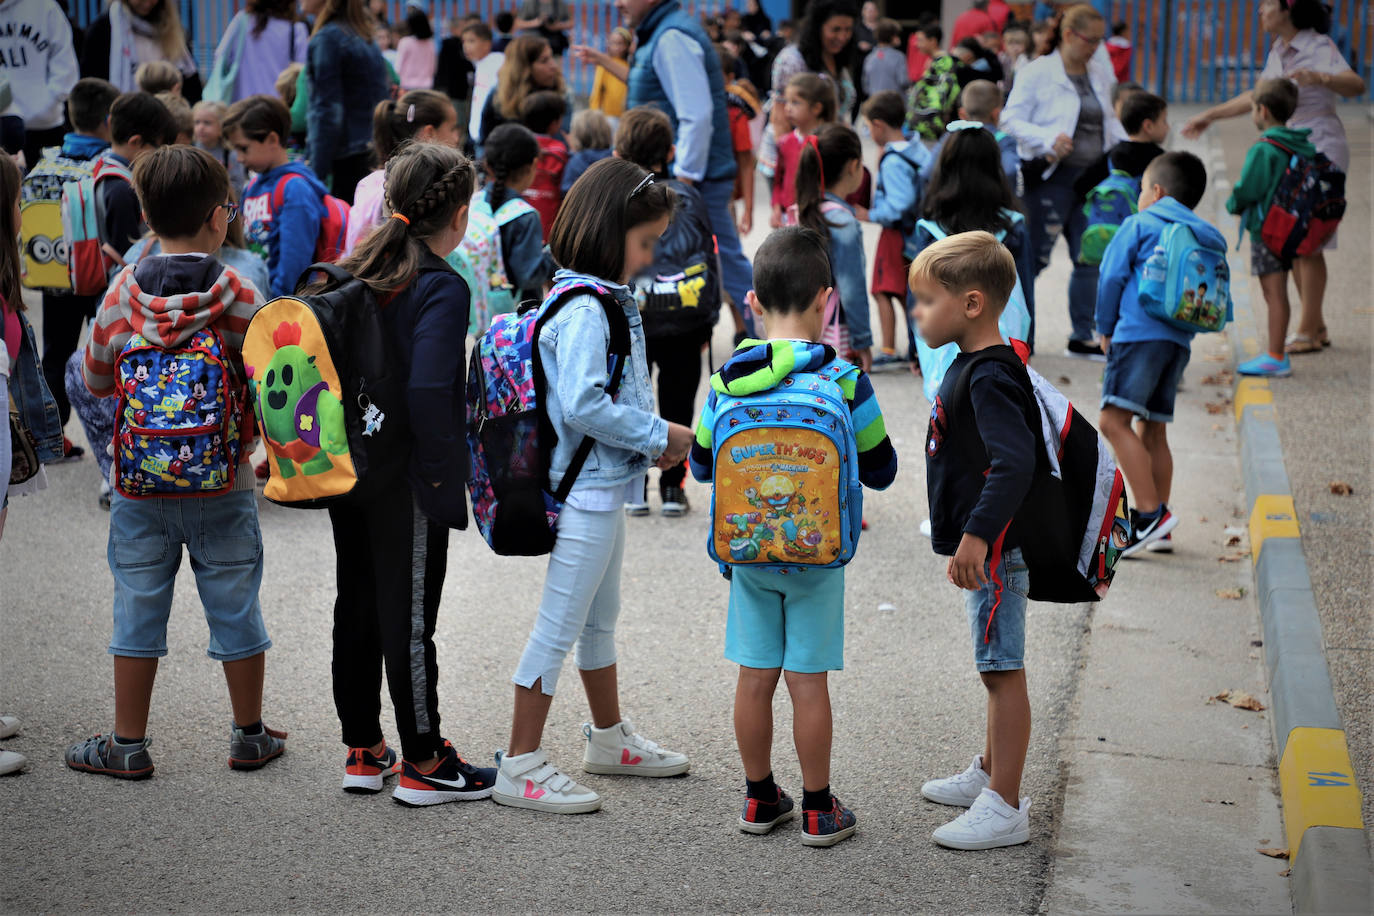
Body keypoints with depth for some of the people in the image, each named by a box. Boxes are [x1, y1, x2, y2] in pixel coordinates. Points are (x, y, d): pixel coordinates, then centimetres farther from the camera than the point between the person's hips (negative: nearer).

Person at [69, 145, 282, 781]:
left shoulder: (123, 294, -5)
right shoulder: (238, 297, -11)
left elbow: (94, 380, 4)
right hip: (224, 488, -1)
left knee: (139, 609, 11)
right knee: (235, 607, 12)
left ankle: (129, 746, 19)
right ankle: (250, 737, 23)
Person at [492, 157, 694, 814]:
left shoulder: (609, 302, 10)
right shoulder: (585, 311, -21)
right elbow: (583, 406, -29)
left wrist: (652, 440, 4)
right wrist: (661, 434, -19)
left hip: (604, 485, 10)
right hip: (586, 491, -10)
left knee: (600, 618, 22)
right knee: (559, 626, -2)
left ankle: (610, 739, 38)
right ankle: (520, 767, 6)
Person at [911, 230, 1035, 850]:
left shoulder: (989, 380, -21)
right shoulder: (972, 368, 11)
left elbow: (1015, 462, -33)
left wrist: (976, 536, -36)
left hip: (994, 551, -11)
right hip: (983, 548, 11)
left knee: (1003, 670, -5)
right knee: (996, 668, 21)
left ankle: (1005, 808, 1)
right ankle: (989, 774, 36)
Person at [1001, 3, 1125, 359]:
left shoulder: (1101, 76, 12)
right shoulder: (1037, 73, -6)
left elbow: (1110, 122, 23)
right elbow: (1011, 119, -11)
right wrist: (1050, 139, -25)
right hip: (1052, 177, -6)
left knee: (1091, 258, 6)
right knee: (1036, 256, -4)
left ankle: (1083, 336, 16)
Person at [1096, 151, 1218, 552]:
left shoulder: (1138, 225, 4)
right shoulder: (1205, 239, 19)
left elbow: (1111, 277, 2)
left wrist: (1105, 329, 12)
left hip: (1140, 334, -7)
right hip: (1180, 341, 8)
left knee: (1113, 420, -13)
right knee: (1153, 430, 13)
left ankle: (1150, 513, -22)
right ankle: (1158, 528, 16)